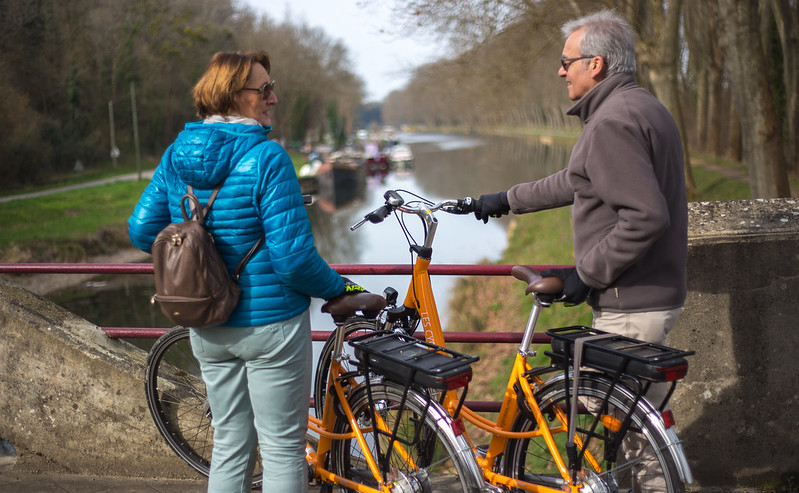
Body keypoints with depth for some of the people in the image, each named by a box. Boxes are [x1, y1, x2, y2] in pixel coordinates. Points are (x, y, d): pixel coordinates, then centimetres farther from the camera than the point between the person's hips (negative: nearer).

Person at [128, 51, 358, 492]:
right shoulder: (265, 158, -19)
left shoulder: (176, 155, 2)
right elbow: (294, 257, -21)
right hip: (270, 322, -7)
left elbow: (142, 231, 7)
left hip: (208, 327, 7)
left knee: (229, 445, 19)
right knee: (282, 448, 7)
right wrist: (340, 290, -5)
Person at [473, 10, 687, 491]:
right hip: (658, 293, 10)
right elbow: (578, 181, 24)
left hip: (630, 307, -10)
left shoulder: (613, 121, -20)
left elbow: (646, 217, -28)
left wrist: (587, 272, -18)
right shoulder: (644, 107, 14)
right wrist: (508, 199, 28)